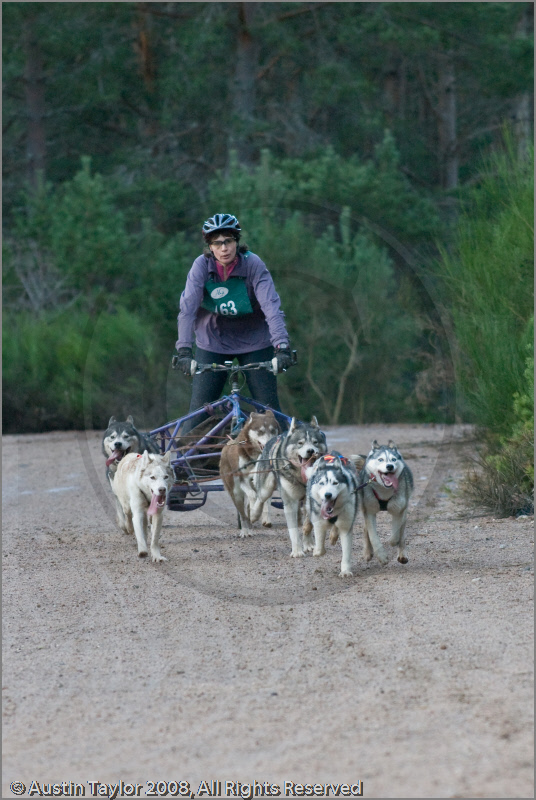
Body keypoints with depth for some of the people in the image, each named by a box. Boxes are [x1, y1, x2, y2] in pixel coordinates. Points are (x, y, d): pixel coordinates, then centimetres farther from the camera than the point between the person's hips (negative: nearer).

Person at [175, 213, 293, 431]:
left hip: (254, 341, -1)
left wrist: (282, 346, -39)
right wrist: (183, 350, -35)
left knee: (268, 407, -5)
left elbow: (272, 307, -27)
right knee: (199, 407, -4)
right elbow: (187, 308, -23)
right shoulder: (202, 266, -16)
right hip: (212, 342, 1)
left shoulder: (253, 264, -19)